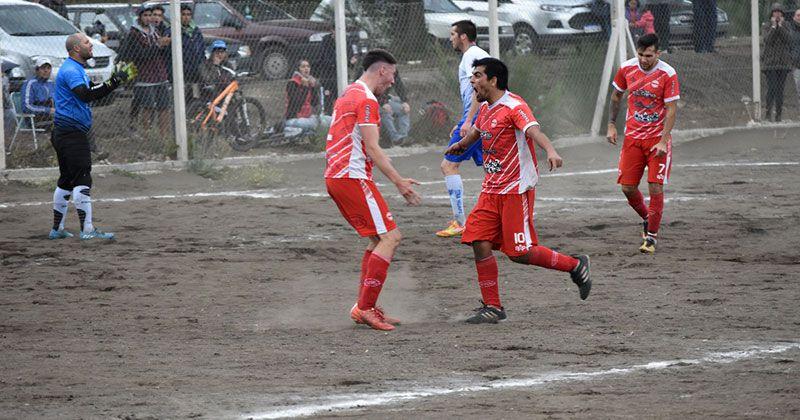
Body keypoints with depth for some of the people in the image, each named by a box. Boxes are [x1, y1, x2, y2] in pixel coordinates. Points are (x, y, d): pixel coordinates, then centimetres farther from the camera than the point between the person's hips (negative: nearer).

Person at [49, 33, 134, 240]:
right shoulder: (71, 70, -15)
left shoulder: (77, 69, 19)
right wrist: (114, 82, -30)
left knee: (67, 180, 15)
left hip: (64, 133, 11)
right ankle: (87, 229, -20)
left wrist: (118, 79, 10)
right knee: (82, 179, -14)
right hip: (71, 132, -11)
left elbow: (92, 93, 20)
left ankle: (57, 229, 20)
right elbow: (85, 95, -29)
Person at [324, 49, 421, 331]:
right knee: (390, 237, -10)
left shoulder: (348, 94, 20)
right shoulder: (366, 100, -12)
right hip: (353, 177, -10)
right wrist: (399, 182, -18)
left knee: (378, 239, 16)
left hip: (335, 176, 10)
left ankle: (365, 307, 14)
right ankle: (365, 308, -14)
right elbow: (372, 149, -18)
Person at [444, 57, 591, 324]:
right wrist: (461, 145, 57)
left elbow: (534, 130, -32)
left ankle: (576, 266, 13)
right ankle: (492, 308, 5)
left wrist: (550, 151, -52)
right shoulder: (486, 109, 13)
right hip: (491, 189, 8)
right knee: (480, 244, -3)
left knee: (520, 253, -7)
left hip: (517, 189, -8)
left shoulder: (514, 106, -14)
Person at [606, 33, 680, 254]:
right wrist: (611, 125, 10)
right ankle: (647, 219, 30)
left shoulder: (667, 74, -13)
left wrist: (663, 141, -21)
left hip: (658, 138, -4)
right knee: (628, 187, 2)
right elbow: (616, 95, 15)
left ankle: (651, 236, 1)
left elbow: (671, 110, -13)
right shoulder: (627, 68, -2)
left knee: (656, 187, -9)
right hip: (633, 136, 4)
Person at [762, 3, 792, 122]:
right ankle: (768, 113, -10)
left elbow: (789, 40, -7)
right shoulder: (766, 26, 2)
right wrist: (773, 26, -14)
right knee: (772, 88, -12)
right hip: (770, 62, -3)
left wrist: (780, 26, -11)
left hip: (783, 61, 3)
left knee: (780, 88, 3)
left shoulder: (786, 25, 9)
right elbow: (767, 40, -13)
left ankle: (779, 114, 7)